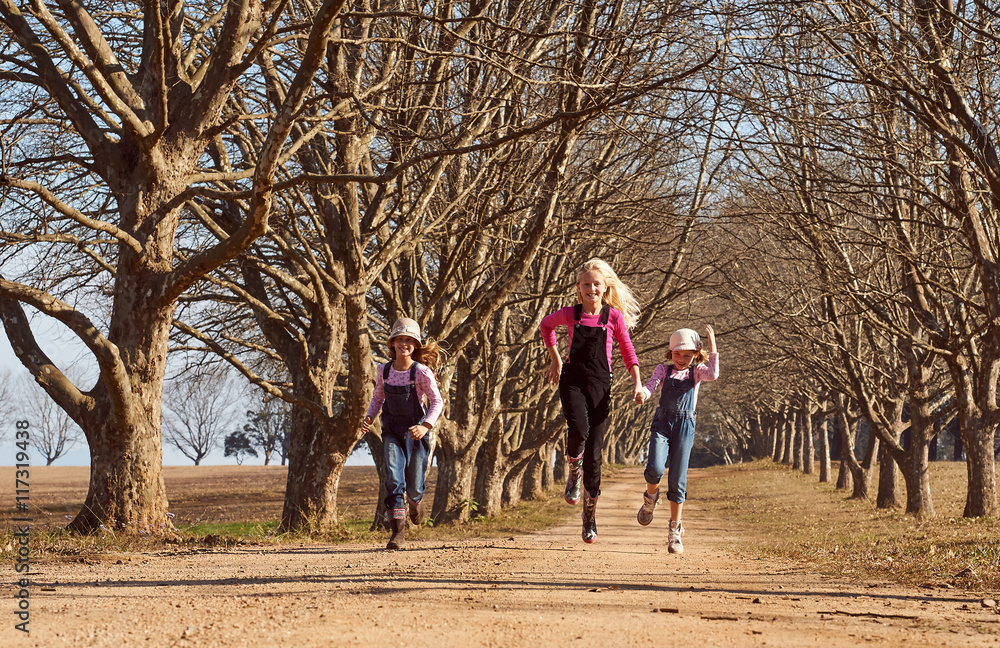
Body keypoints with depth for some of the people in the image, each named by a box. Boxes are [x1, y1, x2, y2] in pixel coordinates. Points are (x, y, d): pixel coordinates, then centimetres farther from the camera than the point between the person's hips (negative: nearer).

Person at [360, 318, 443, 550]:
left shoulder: (422, 372, -13)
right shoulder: (384, 370, -2)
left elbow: (437, 402, -10)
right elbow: (378, 398, 12)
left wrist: (426, 426, -24)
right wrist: (368, 418, -6)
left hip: (415, 432, -2)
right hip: (392, 432, 2)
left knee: (413, 486, 6)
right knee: (393, 478, -17)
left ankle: (415, 501, 45)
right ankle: (398, 532, -17)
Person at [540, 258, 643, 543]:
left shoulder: (614, 316, 2)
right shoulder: (570, 314, 5)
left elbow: (628, 352, 9)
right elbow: (546, 325, 25)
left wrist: (638, 383, -4)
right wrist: (555, 359, 22)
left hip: (600, 384, 0)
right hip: (572, 380, 0)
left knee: (594, 452, -3)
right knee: (579, 430, -30)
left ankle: (590, 514, 12)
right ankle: (573, 473, 3)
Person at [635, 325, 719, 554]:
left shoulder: (696, 371, 9)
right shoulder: (663, 370, 11)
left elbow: (713, 374, -11)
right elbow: (651, 385, -5)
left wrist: (712, 347, -11)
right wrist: (641, 394, -27)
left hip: (685, 426, 0)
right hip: (662, 423, 0)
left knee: (677, 480, -2)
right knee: (655, 469, -22)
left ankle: (675, 530, 8)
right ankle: (650, 499, 12)